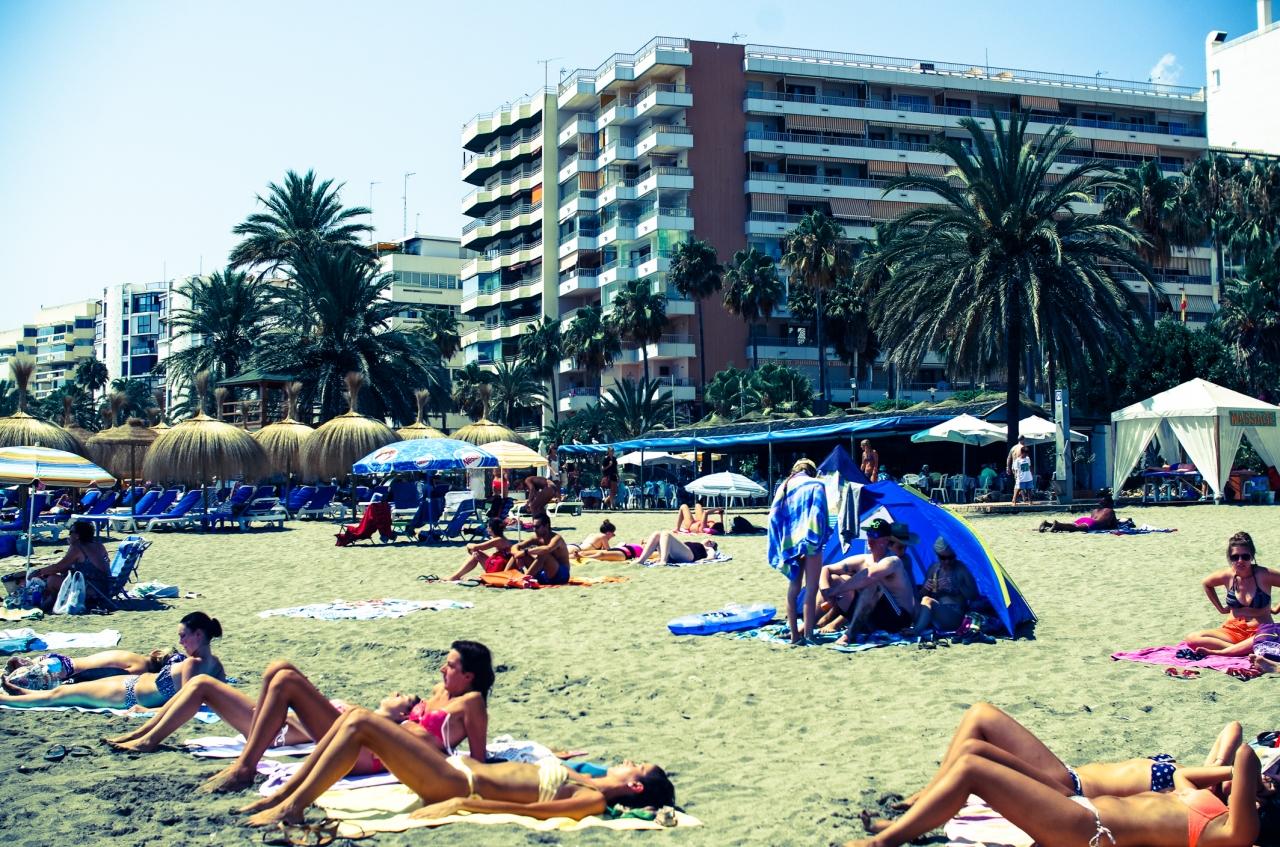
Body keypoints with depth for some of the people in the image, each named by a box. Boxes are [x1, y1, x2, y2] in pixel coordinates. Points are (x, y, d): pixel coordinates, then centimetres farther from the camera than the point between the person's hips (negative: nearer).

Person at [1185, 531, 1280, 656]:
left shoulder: (1263, 575, -11)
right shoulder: (1227, 576, -1)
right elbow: (1206, 584, 22)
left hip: (1260, 632, -4)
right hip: (1233, 631, 4)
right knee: (1192, 639, -21)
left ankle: (1218, 652, -33)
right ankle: (1243, 649, -29)